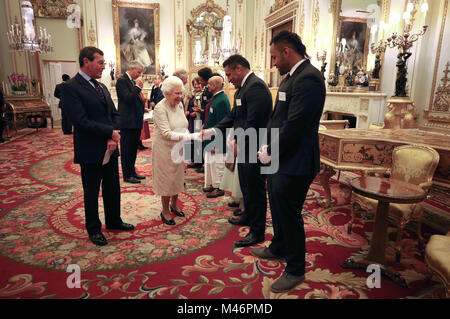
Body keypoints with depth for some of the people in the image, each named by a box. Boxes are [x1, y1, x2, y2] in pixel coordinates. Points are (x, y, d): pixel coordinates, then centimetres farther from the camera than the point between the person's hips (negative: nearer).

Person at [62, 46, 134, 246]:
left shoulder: (102, 87, 12)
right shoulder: (71, 87, -13)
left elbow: (115, 114, 9)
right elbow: (81, 121, -21)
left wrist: (114, 138, -8)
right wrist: (111, 132, -16)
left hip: (110, 149, 7)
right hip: (91, 152, -7)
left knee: (113, 189, 18)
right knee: (91, 193, 9)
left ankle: (113, 221, 36)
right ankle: (94, 229, 27)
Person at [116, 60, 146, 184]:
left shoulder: (133, 82, 15)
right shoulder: (122, 81, -11)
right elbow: (128, 99, -22)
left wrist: (142, 108, 12)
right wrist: (137, 87, -17)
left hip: (136, 121, 9)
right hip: (128, 122, -9)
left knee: (133, 149, 16)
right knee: (127, 150, 1)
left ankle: (132, 172, 27)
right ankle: (127, 175, 10)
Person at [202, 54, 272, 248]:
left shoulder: (256, 86, -19)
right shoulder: (242, 88, 14)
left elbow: (253, 123, -25)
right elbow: (232, 117, 16)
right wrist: (210, 132, 9)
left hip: (255, 149, -10)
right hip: (245, 147, 10)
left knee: (255, 189, 1)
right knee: (246, 186, 23)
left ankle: (257, 231, 16)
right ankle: (248, 217, 43)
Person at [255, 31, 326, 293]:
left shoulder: (308, 78, -20)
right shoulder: (292, 76, 12)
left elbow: (294, 125, -25)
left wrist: (270, 153, -15)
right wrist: (269, 148, 5)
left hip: (294, 164, -10)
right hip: (280, 159, 10)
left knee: (289, 214, 5)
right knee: (278, 209, 24)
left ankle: (296, 270, 26)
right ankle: (278, 249, 48)